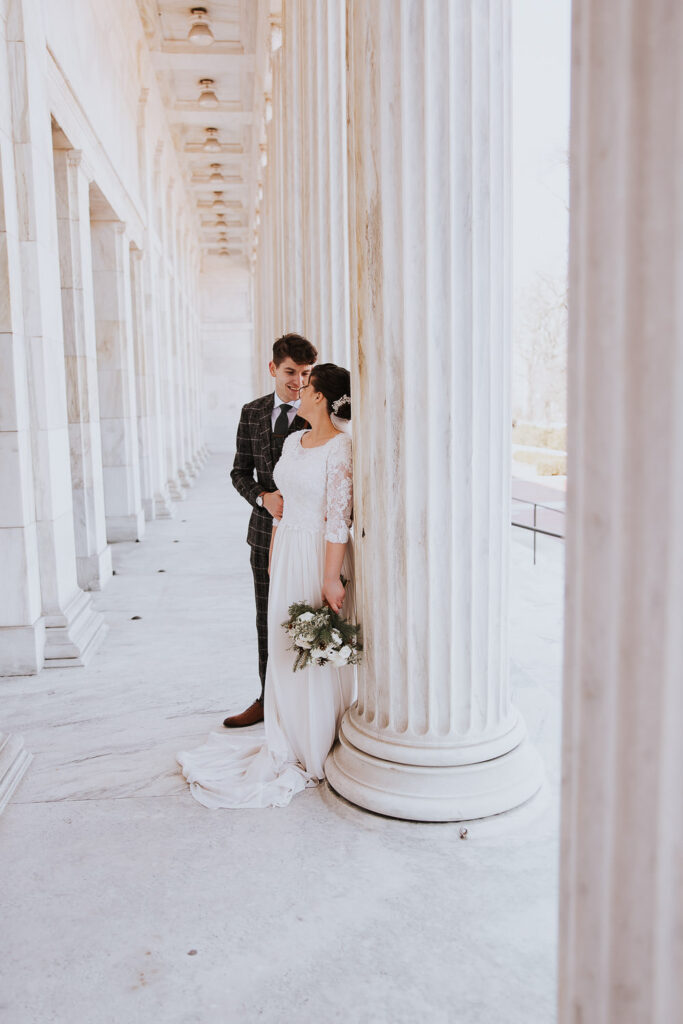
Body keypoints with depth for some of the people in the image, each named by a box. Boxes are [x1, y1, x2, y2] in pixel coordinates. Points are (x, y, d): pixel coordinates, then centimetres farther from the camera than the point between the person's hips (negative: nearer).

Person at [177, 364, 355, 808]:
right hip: (287, 554, 8)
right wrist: (273, 552, 16)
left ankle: (319, 752, 22)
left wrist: (331, 578, -20)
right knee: (286, 647, 16)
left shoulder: (342, 447, -16)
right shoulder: (294, 441, 9)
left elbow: (340, 519, -19)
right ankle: (289, 742, 33)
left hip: (321, 556, -8)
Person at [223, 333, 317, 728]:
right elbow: (241, 472, 9)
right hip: (266, 531, 4)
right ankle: (268, 700, 29)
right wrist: (264, 498, -10)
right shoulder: (252, 413, 6)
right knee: (268, 621, 14)